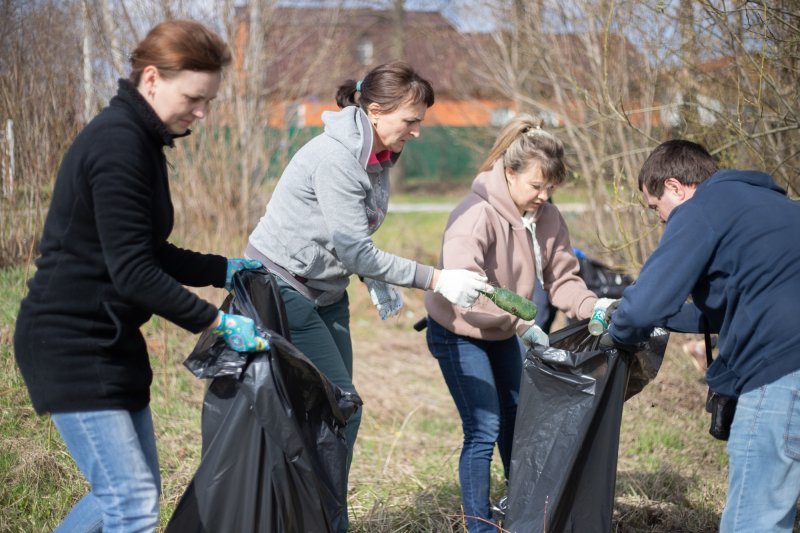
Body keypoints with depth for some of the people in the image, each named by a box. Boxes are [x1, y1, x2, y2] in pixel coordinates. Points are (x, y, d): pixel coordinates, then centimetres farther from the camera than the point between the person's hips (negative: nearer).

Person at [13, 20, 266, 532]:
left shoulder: (140, 140, 11)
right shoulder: (117, 144, -20)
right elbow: (132, 271, -23)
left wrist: (225, 269, 8)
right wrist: (218, 323, -21)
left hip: (111, 343, 10)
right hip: (72, 345, -10)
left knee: (136, 492, 15)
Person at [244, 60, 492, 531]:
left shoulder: (377, 157, 4)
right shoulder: (335, 156, -23)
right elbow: (355, 250, -25)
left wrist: (376, 284, -1)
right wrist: (436, 280, -24)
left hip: (326, 293, 8)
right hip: (283, 289, -8)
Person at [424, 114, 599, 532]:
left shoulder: (546, 217, -9)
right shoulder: (477, 215, -30)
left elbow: (561, 278, -5)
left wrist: (591, 307, -25)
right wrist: (521, 322, -45)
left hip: (503, 334, 7)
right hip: (459, 333, -7)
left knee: (517, 420, 17)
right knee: (484, 429, -10)